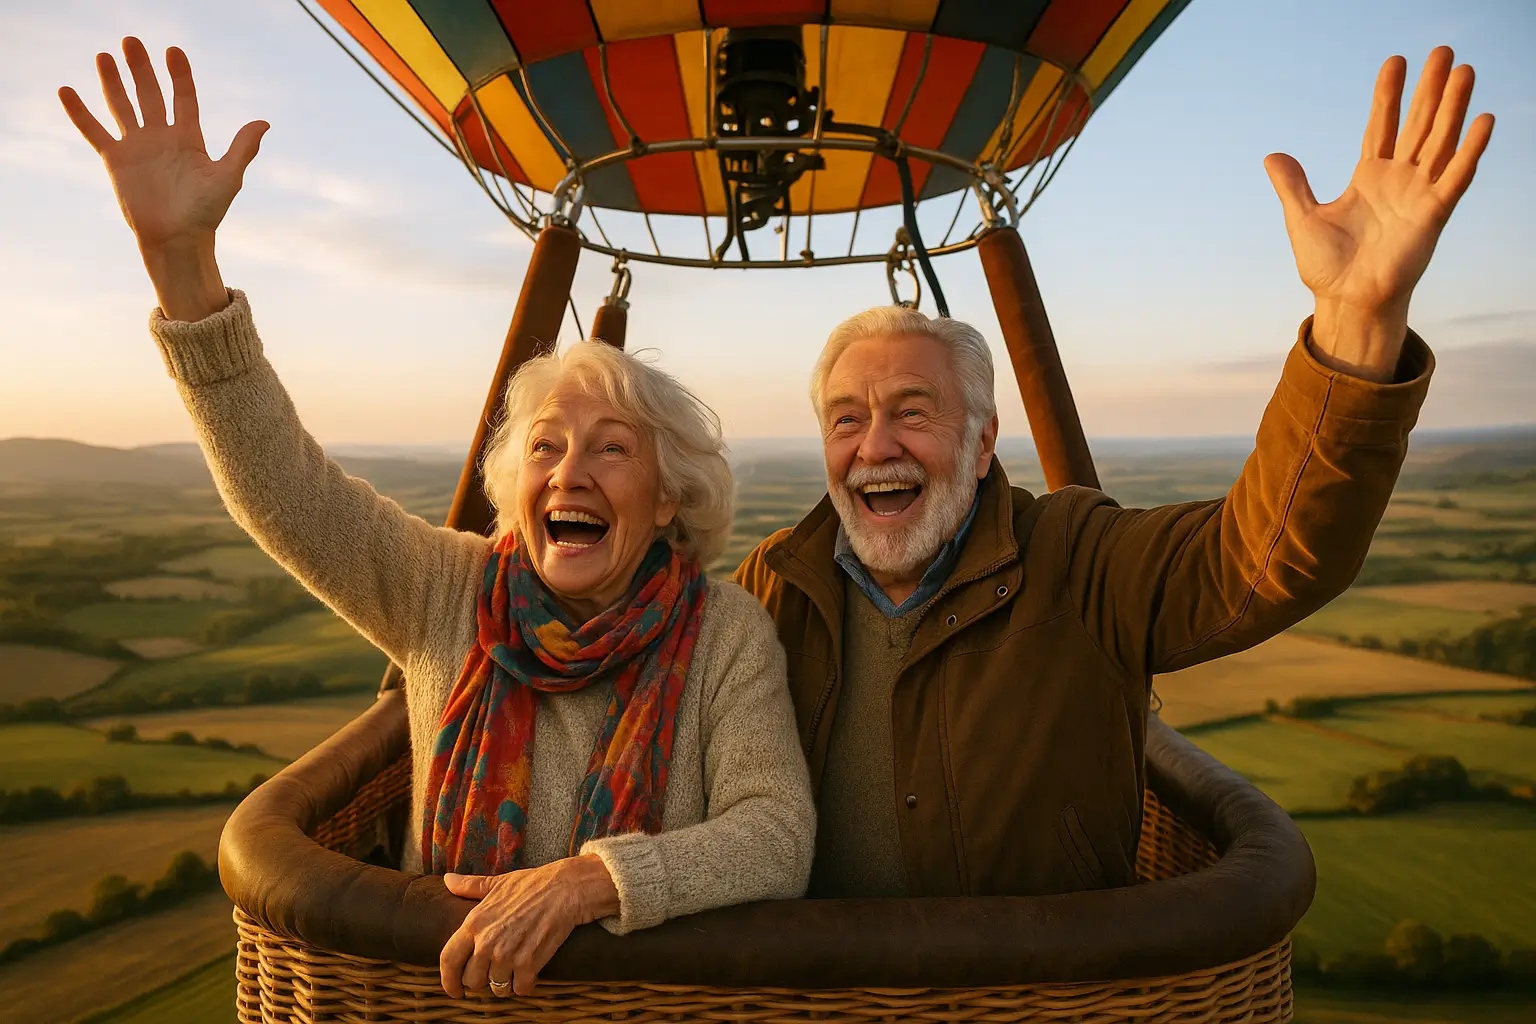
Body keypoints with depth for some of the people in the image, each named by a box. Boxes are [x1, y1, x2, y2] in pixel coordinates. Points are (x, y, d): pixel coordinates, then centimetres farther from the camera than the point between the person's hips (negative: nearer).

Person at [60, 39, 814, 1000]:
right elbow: (283, 483, -12)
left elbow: (778, 838, -17)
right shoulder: (448, 593, -5)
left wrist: (590, 878, -31)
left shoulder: (726, 632, -11)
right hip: (443, 987, 1)